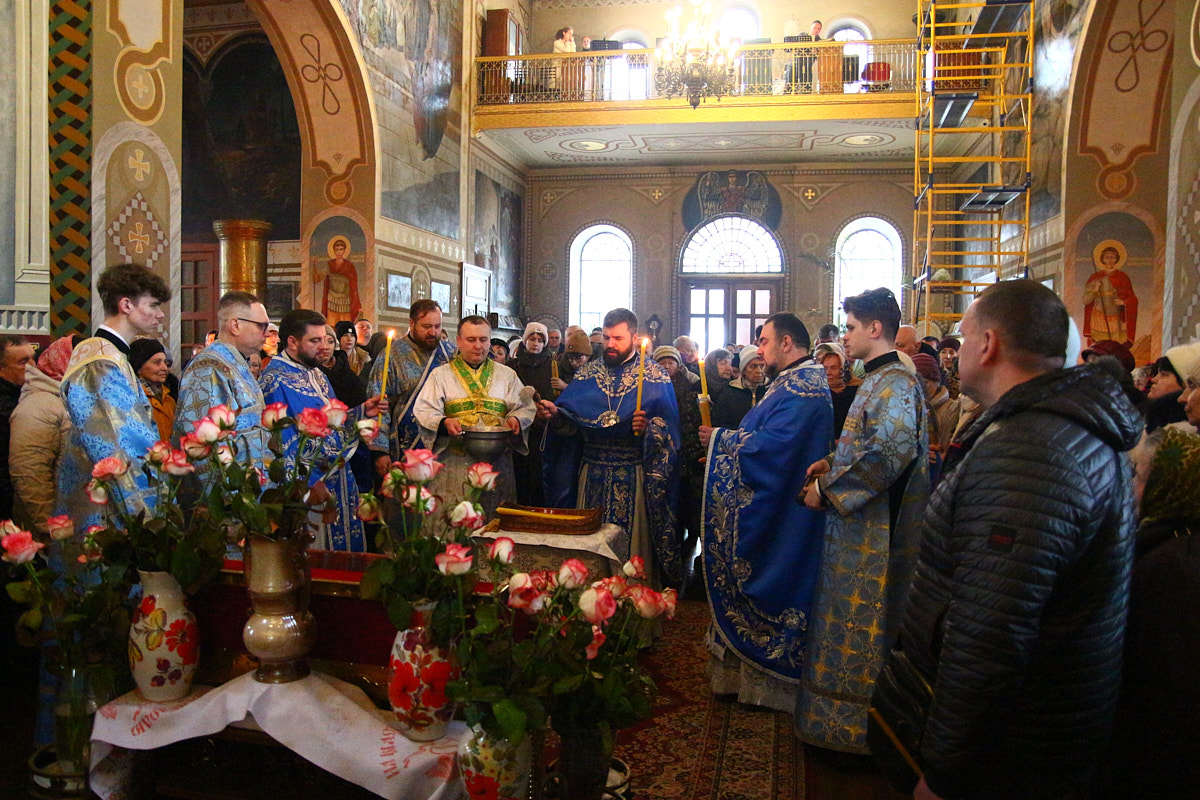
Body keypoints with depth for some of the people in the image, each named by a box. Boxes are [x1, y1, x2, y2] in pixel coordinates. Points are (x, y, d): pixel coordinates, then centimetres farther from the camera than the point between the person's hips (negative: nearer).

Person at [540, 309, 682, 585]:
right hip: (591, 473, 3)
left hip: (634, 476, -3)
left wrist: (648, 428, -25)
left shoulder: (656, 376, 1)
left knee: (633, 541, 1)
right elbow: (571, 421, 6)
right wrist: (555, 414, -14)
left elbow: (668, 427, -5)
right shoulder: (587, 373, 10)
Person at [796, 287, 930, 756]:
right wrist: (833, 463, 10)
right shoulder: (880, 379, 14)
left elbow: (891, 451, -30)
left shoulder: (894, 383, -18)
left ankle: (854, 725, 16)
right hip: (859, 528, 10)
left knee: (861, 630, 1)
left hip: (875, 535, -10)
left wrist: (829, 489, -22)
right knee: (852, 621, 19)